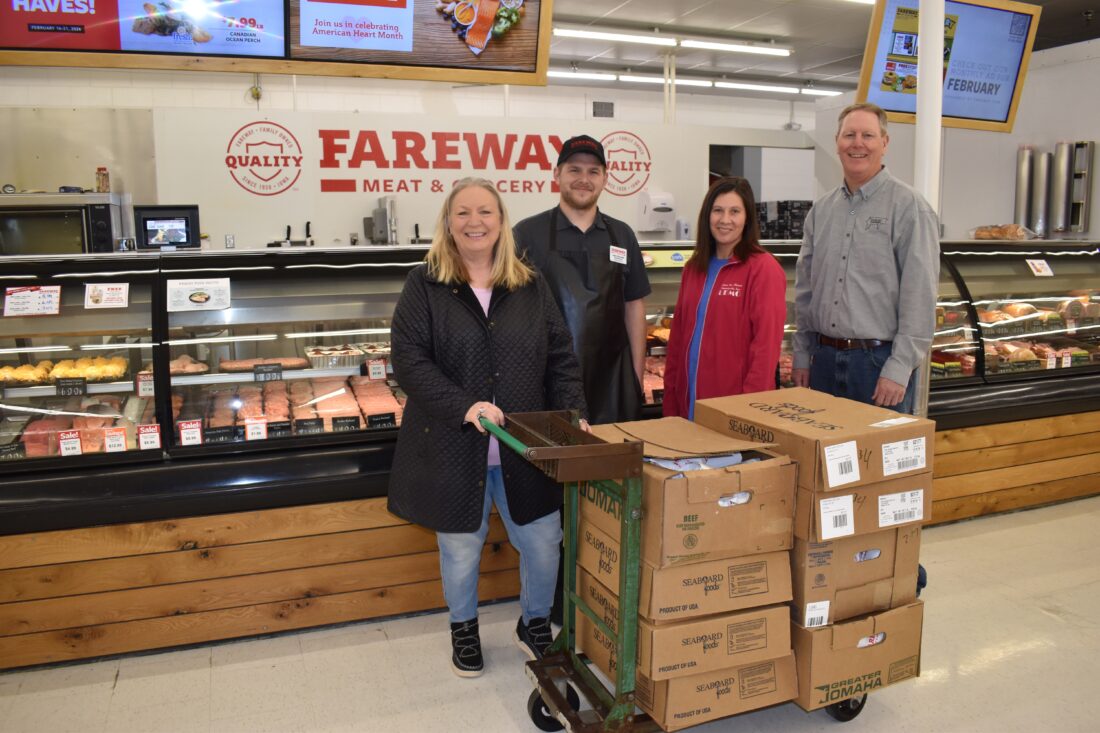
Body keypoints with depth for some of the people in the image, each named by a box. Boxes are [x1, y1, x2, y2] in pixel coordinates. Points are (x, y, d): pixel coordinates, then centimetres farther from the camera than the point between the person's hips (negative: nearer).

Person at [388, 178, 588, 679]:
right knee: (461, 548, 14)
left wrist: (573, 412, -7)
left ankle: (534, 623, 38)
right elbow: (408, 359, -11)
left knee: (543, 543, 9)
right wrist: (464, 406, -22)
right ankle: (463, 629, 42)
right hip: (454, 447, -2)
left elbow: (561, 356, 6)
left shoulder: (530, 287, 6)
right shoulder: (425, 285, -3)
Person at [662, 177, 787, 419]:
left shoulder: (764, 269, -10)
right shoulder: (693, 269, 10)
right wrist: (670, 404, 9)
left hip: (736, 408, -6)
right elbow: (678, 336, 12)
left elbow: (766, 343, -15)